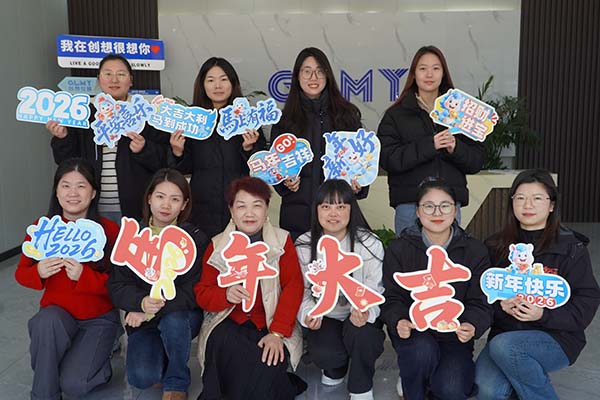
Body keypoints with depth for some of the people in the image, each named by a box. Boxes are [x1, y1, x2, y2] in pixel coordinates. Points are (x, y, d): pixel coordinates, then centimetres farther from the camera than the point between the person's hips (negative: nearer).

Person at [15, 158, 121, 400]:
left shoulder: (109, 231, -11)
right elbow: (21, 274, 2)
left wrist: (84, 276, -30)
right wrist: (39, 273, -22)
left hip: (99, 318, -2)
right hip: (57, 313, 2)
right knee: (47, 321, -34)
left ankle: (98, 362, 18)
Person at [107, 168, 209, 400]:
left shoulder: (196, 239, -9)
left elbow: (193, 293, -15)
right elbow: (117, 286, -7)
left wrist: (154, 310, -25)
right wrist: (142, 303, -28)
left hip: (182, 316, -1)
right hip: (142, 318, 1)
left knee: (173, 320, -36)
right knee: (141, 378, -23)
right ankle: (162, 354, 14)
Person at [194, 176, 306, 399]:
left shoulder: (283, 240, 1)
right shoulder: (217, 246, 4)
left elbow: (293, 287, -6)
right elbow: (201, 293, 2)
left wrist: (277, 333, -18)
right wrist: (226, 295, -22)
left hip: (272, 324, -1)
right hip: (228, 324, 2)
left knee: (268, 363, -30)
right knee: (222, 343, -32)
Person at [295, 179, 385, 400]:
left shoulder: (370, 244, -11)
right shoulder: (304, 246, -5)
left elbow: (376, 289, -12)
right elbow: (301, 290, 0)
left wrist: (365, 311, -34)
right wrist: (308, 313, -22)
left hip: (360, 316, -1)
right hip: (324, 317, 1)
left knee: (361, 333, -35)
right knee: (323, 354, -28)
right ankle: (335, 367, 16)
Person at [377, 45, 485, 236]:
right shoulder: (395, 114, 4)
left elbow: (477, 161, 7)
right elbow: (388, 159, -9)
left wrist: (455, 148, -13)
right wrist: (428, 145, -17)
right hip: (410, 204, -2)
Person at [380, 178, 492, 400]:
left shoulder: (475, 250, 0)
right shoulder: (398, 249, -2)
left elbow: (480, 302, -3)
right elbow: (392, 299, -4)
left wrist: (472, 326, -25)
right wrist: (399, 321, -27)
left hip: (454, 335, 1)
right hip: (413, 332, 0)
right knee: (421, 349, -34)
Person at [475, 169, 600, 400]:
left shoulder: (571, 248, -2)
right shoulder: (497, 246, 8)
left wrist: (543, 314, -20)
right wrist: (500, 306, -13)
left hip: (557, 338, -3)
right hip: (505, 333, 3)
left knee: (503, 346, -33)